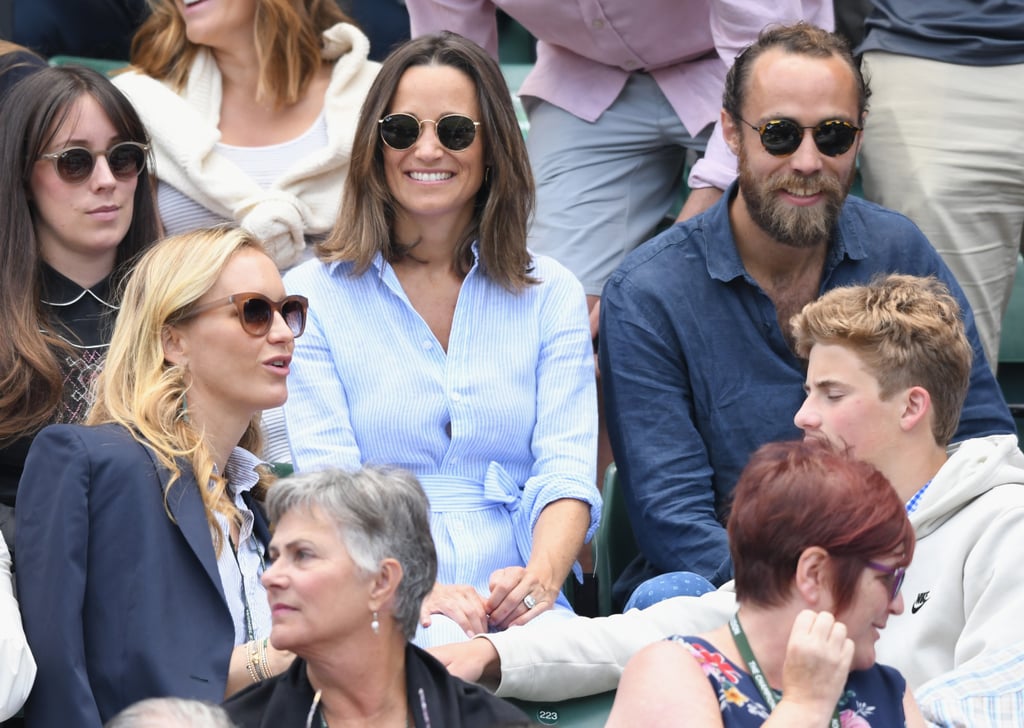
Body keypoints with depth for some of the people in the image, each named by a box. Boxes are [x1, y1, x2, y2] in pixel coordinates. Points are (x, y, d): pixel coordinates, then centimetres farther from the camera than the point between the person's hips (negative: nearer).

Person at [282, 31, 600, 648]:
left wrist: (541, 574, -19)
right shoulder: (313, 296, 9)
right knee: (438, 646, -39)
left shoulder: (553, 296, 17)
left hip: (518, 610, 2)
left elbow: (566, 470, 5)